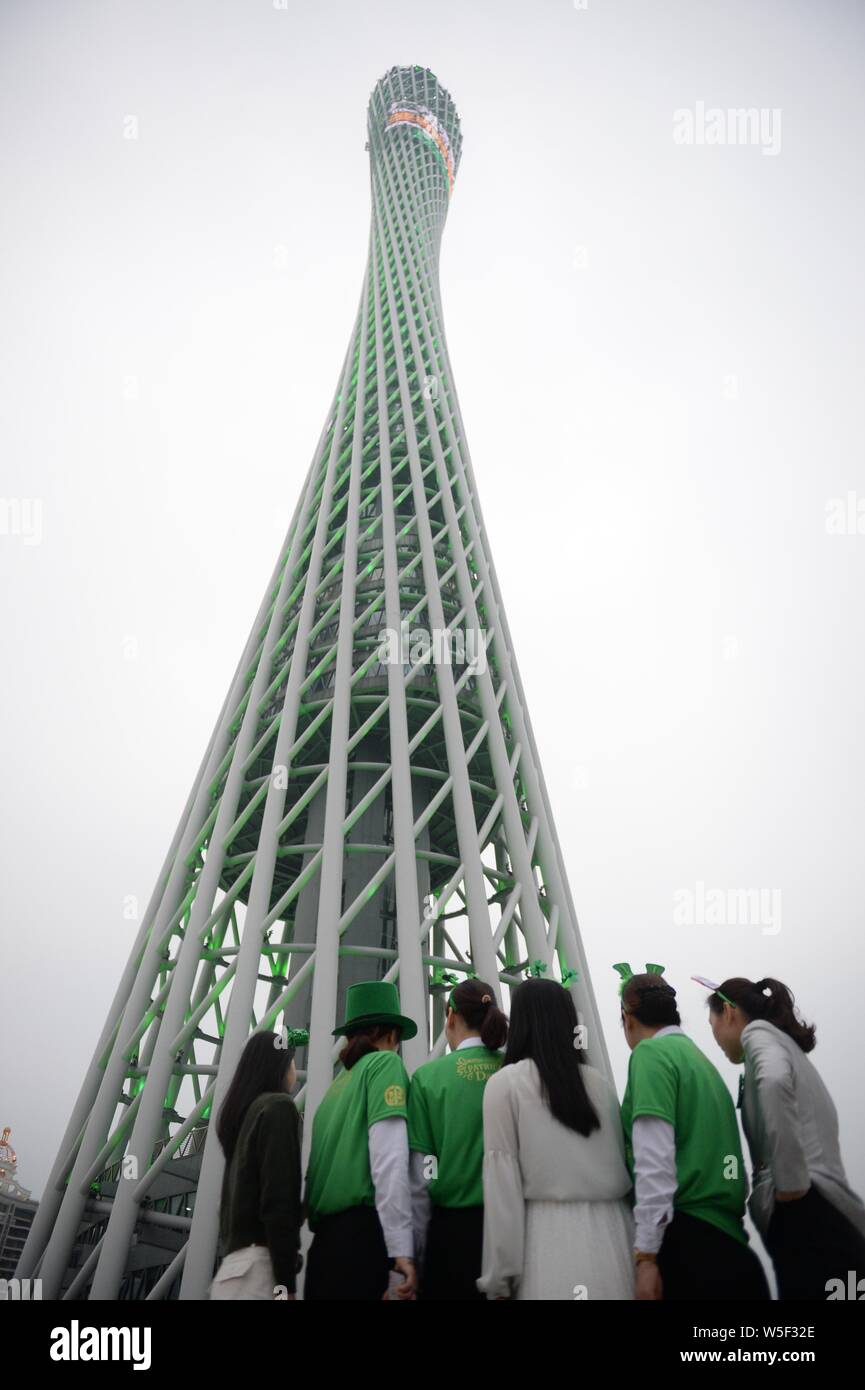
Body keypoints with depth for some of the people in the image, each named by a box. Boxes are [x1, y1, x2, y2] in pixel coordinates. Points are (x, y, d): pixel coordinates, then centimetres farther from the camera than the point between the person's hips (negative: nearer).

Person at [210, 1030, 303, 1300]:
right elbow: (278, 1197, -14)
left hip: (235, 1257, 8)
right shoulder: (279, 1107, -6)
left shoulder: (241, 1111, 18)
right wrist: (286, 1283, -15)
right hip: (260, 1260, -8)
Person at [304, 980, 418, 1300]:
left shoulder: (339, 1081, 20)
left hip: (326, 1233, 7)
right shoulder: (385, 1062, 1)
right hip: (364, 1231, -7)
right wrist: (401, 1247, -14)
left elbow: (326, 1157, 12)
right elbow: (389, 1159, -11)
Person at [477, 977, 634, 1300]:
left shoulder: (505, 1083, -3)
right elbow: (621, 1164, 9)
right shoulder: (599, 1081, 9)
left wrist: (500, 1274, -3)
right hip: (611, 1234, 4)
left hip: (550, 1237, -4)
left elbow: (502, 1183, -6)